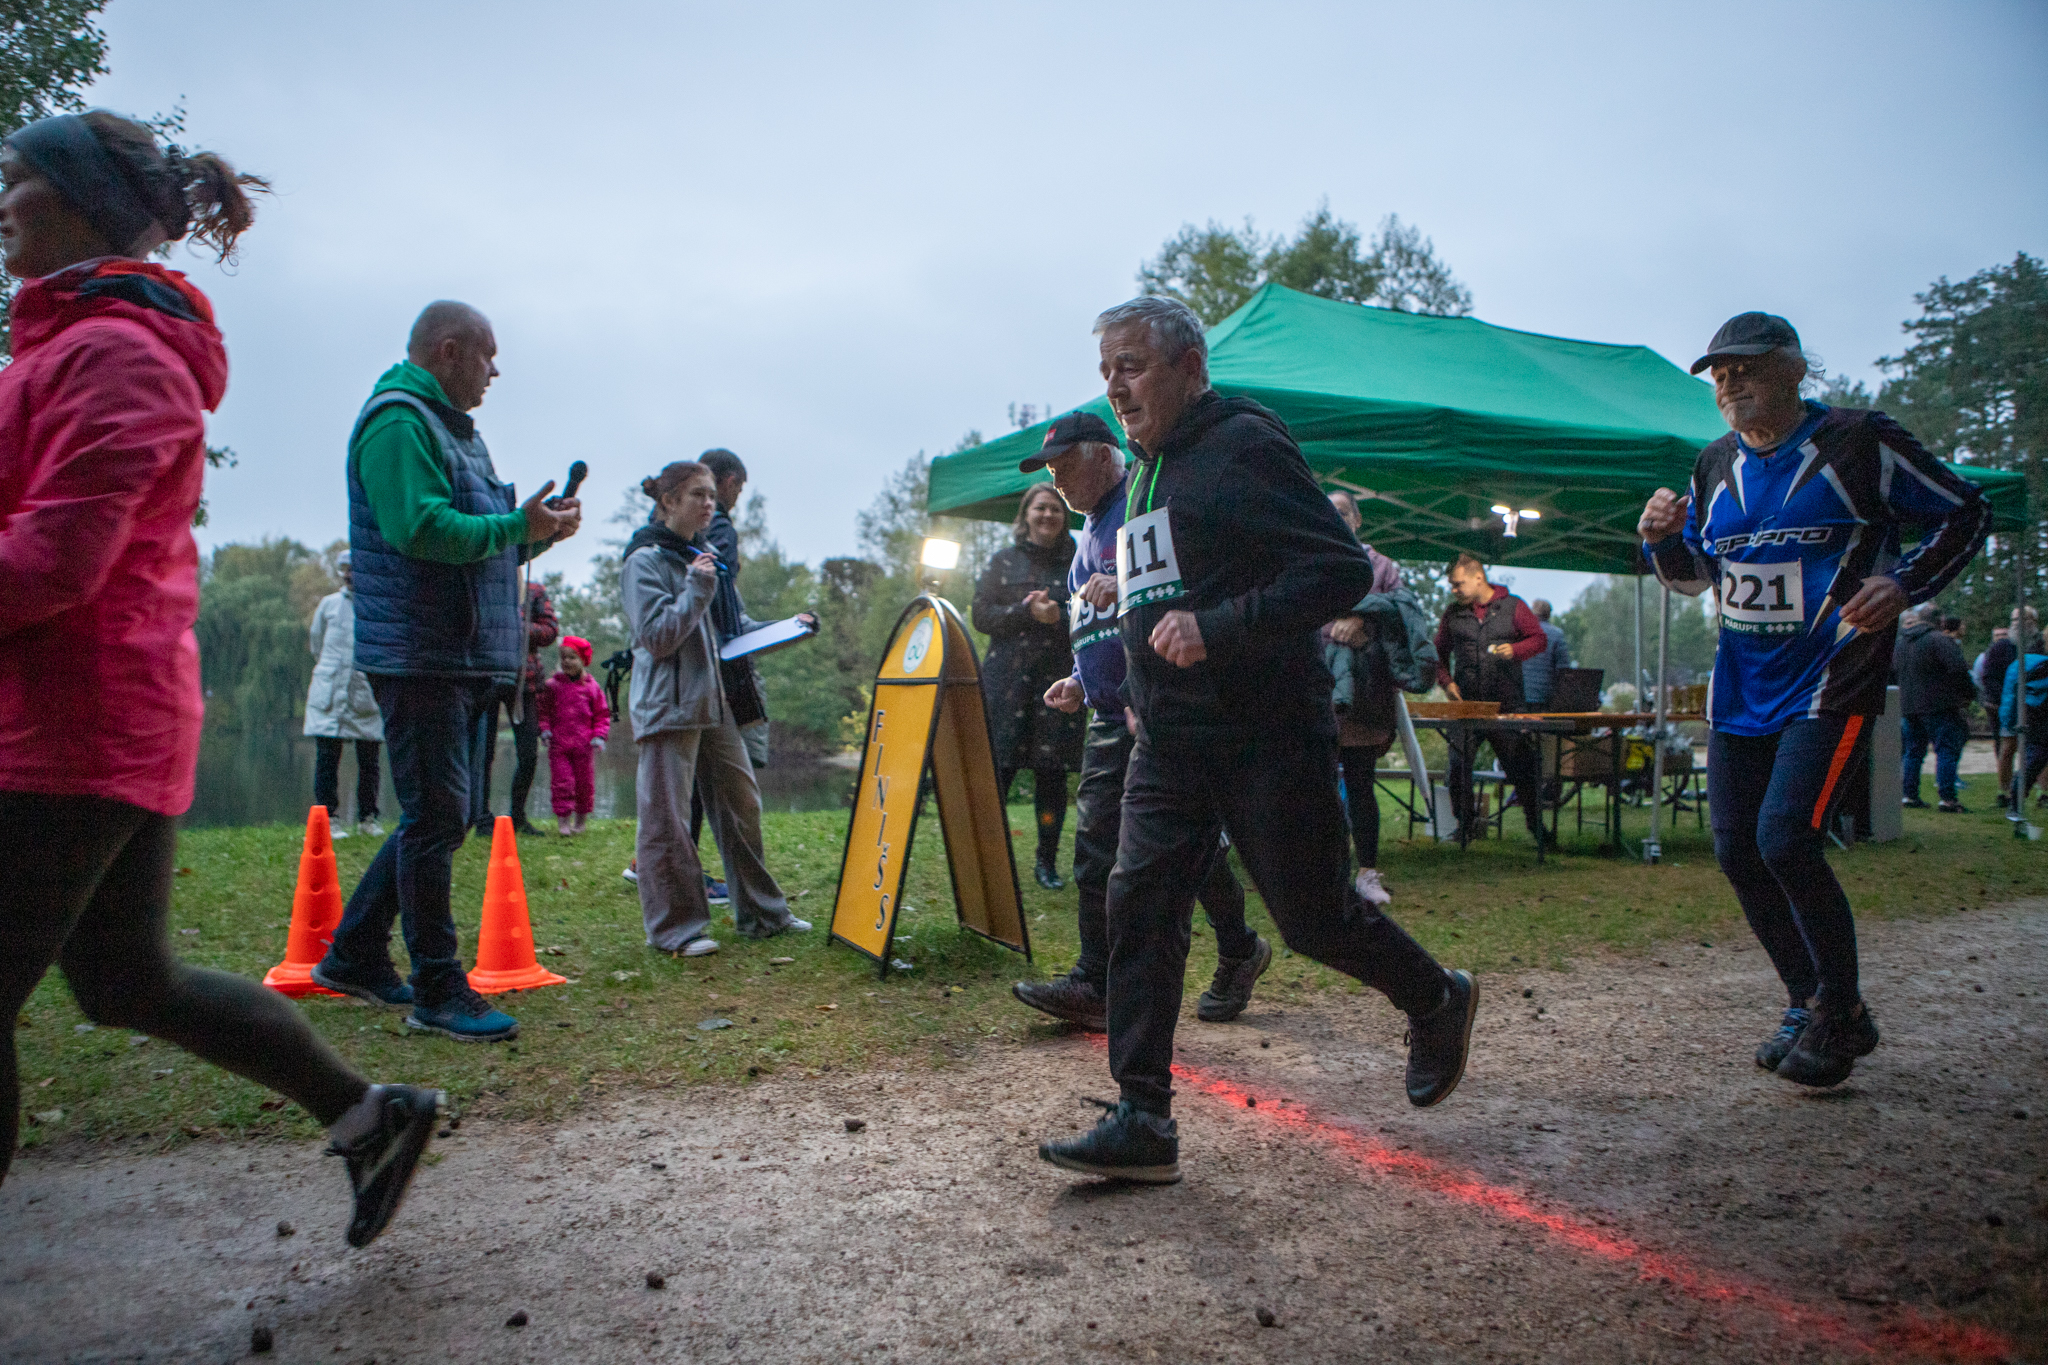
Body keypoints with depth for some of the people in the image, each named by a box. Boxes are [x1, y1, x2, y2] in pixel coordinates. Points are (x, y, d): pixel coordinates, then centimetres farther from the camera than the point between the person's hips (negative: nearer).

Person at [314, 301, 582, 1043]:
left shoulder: (453, 427, 22)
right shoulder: (398, 422, -11)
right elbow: (422, 529, -24)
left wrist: (535, 531, 7)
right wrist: (517, 525, -18)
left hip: (464, 658, 10)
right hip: (417, 656, -10)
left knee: (441, 816, 15)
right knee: (436, 818, -7)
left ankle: (353, 953, 28)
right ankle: (438, 992, 2)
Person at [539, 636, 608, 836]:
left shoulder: (591, 687, 4)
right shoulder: (552, 686, 5)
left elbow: (602, 715, 8)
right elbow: (544, 711, 10)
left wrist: (599, 736, -3)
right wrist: (545, 729, -5)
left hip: (584, 746, 0)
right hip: (558, 744, 0)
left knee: (584, 783, 6)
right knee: (561, 781, -3)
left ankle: (580, 821, 22)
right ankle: (563, 821, 5)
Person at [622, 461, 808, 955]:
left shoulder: (703, 555, 18)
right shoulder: (645, 561, -7)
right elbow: (656, 636, -16)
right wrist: (697, 588, -18)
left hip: (714, 700, 8)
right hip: (668, 705, -8)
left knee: (741, 801, 10)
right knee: (666, 817, -5)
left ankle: (761, 913, 19)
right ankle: (675, 927, 5)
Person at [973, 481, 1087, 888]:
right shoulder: (1002, 561, 12)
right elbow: (981, 615, 3)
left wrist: (1060, 616, -10)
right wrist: (1028, 612, -11)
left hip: (1059, 678, 1)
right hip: (1008, 676, -1)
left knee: (1052, 772, 1)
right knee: (997, 767, -9)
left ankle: (1047, 862, 13)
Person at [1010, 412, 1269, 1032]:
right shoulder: (1089, 536, 23)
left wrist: (1129, 585, -31)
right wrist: (1079, 682, 16)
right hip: (1111, 718, 9)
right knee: (1095, 847, 1)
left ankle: (1240, 952, 22)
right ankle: (1096, 985, 4)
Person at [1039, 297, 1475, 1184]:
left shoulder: (1244, 445, -11)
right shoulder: (1145, 471, 16)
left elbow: (1341, 570, -19)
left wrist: (1216, 629, -27)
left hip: (1267, 735, -8)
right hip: (1170, 742, 8)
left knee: (1313, 916, 3)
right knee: (1140, 907, -2)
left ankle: (1436, 1002, 32)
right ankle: (1142, 1120, 4)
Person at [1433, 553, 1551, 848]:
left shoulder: (1513, 607, 3)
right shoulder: (1453, 613, 9)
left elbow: (1540, 639, 5)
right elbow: (1439, 652, 16)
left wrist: (1515, 650, -14)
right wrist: (1447, 681, 0)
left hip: (1507, 703, -2)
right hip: (1466, 703, 2)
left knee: (1522, 767, 1)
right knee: (1457, 765, -3)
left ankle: (1535, 824, 14)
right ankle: (1464, 821, 11)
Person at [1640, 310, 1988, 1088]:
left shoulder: (1859, 443, -8)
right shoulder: (1716, 466, 9)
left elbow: (1964, 514, 0)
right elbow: (1697, 574, 19)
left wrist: (1904, 585, -16)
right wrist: (1663, 539, -2)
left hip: (1832, 685, -6)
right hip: (1741, 692, 7)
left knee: (1785, 840, -18)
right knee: (1737, 851, 5)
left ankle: (1843, 1013, 4)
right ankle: (1809, 1007, 23)